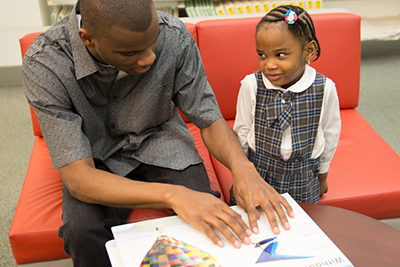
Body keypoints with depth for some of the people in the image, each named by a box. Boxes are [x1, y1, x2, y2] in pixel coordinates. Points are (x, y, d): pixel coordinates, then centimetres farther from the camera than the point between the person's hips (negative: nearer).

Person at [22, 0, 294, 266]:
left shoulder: (174, 36, -23)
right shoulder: (45, 64, -28)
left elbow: (210, 120, -13)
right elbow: (78, 178, -33)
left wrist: (242, 167, -35)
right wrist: (173, 194, -46)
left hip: (159, 141, 1)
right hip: (97, 157, -1)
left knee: (212, 221, -23)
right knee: (81, 230, -30)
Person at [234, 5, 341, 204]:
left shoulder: (325, 89, -17)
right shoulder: (251, 85, -18)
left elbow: (329, 136, 0)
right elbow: (241, 133, -4)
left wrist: (322, 177, 12)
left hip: (303, 182, 1)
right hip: (259, 174, 0)